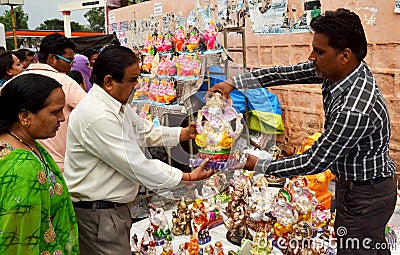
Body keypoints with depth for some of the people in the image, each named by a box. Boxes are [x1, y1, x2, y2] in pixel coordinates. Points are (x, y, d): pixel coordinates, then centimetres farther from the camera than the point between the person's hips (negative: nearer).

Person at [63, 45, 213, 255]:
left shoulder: (117, 105, 7)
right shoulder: (98, 117, -27)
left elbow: (147, 131, 17)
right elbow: (136, 165, -26)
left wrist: (185, 133, 4)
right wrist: (188, 177, -18)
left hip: (114, 206, 10)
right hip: (97, 212, -10)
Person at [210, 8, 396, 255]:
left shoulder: (355, 110, -37)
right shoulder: (338, 69, -11)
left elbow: (314, 163, -28)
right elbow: (287, 73, -4)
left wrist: (259, 165, -19)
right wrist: (234, 82, -8)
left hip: (366, 195, -9)